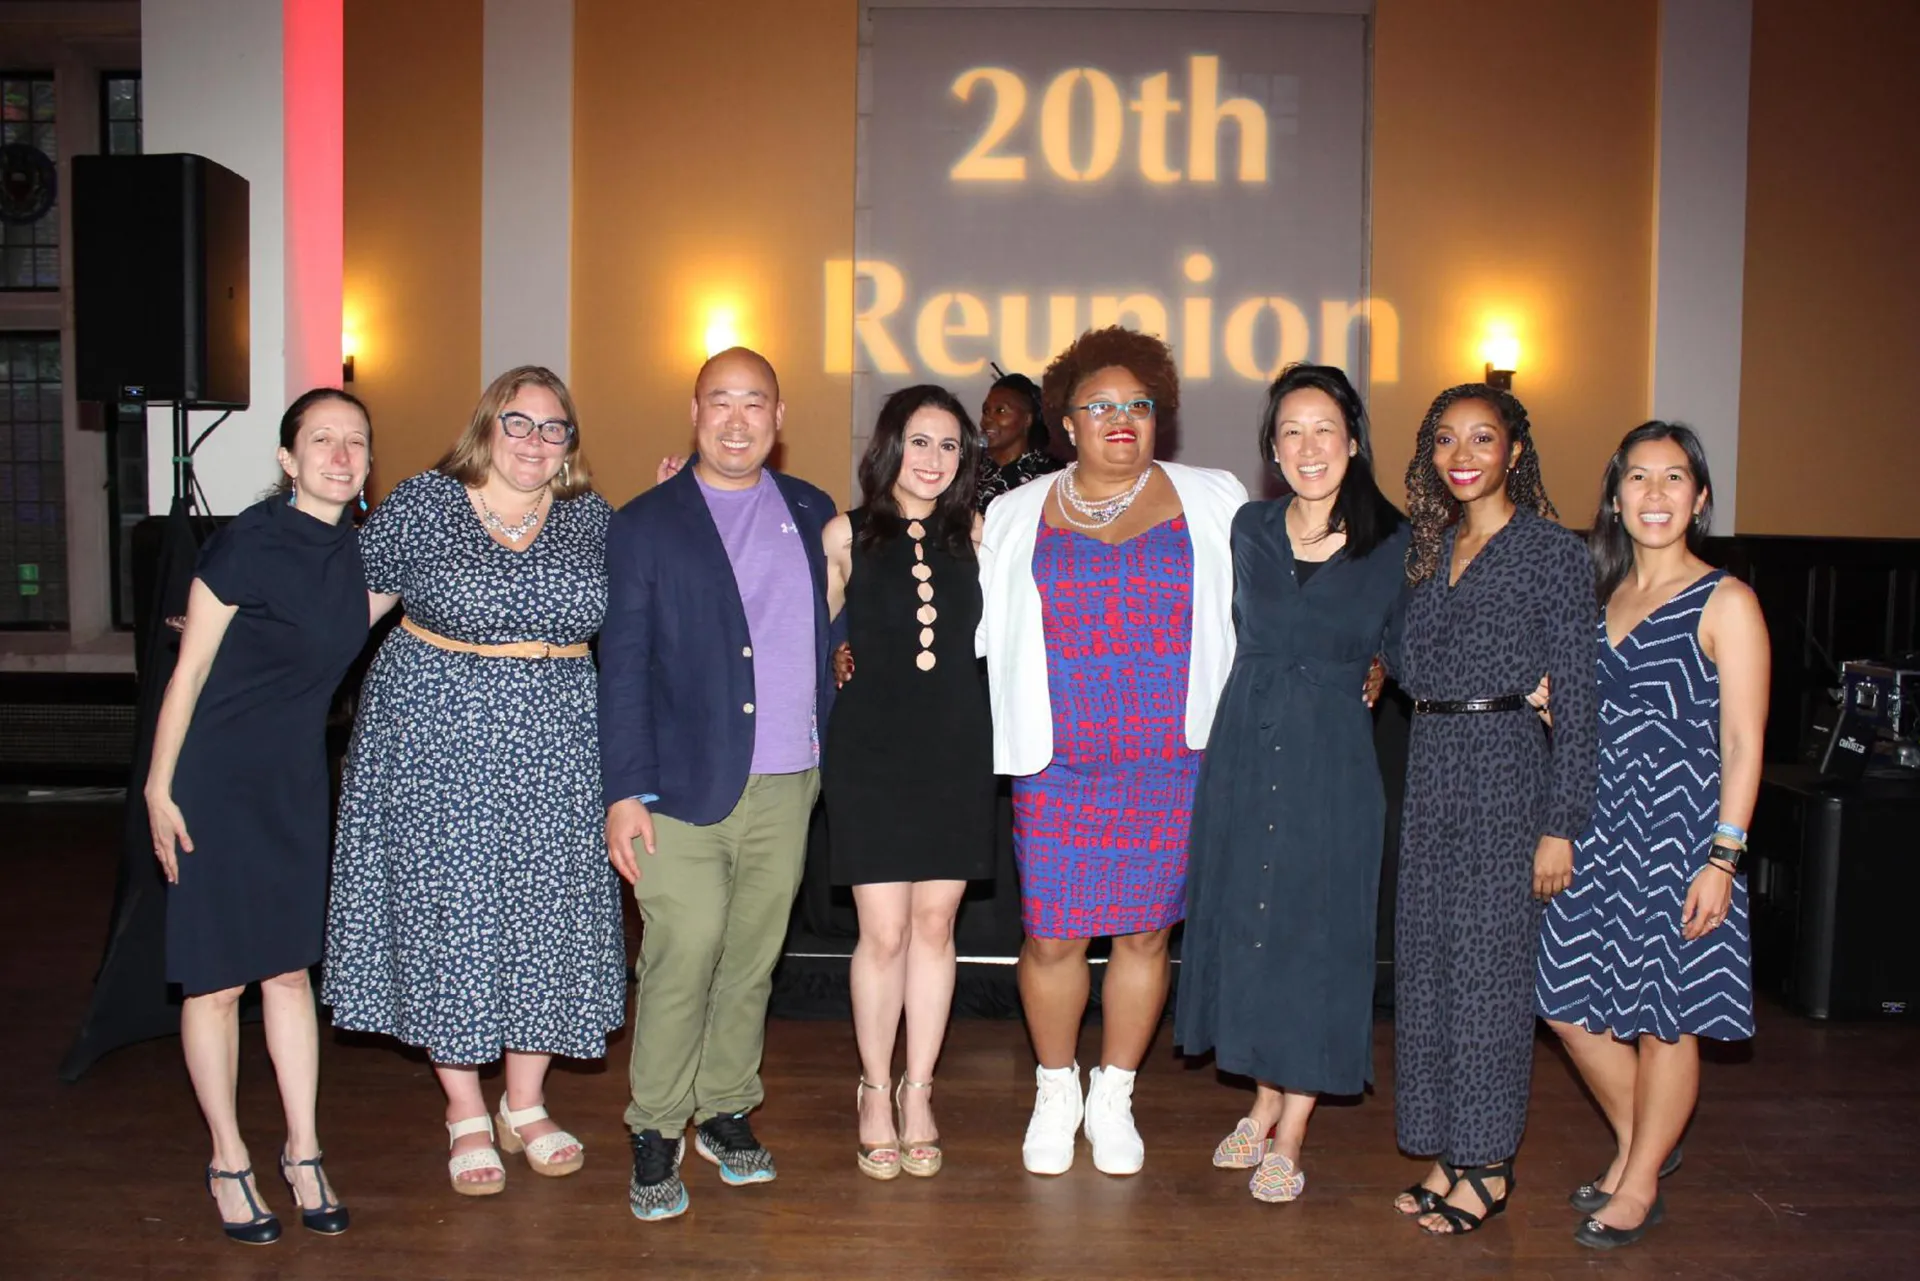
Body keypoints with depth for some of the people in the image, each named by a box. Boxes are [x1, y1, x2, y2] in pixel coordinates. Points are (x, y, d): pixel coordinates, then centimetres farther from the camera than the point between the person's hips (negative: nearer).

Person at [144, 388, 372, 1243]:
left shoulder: (357, 549, 2)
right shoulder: (249, 542, -16)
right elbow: (190, 670, -11)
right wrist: (159, 789, -10)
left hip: (295, 781, 6)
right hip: (216, 780, -5)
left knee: (288, 969, 12)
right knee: (218, 978, 5)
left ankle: (302, 1154, 23)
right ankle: (228, 1163, 20)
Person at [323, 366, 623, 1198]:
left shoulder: (593, 518, 7)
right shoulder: (423, 503, 0)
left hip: (555, 746, 2)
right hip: (437, 738, -2)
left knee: (545, 912, 6)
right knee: (447, 909, 2)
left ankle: (526, 1106, 23)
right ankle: (466, 1115, 19)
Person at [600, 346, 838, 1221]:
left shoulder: (812, 513, 11)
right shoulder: (646, 524, 0)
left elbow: (832, 632, 18)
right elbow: (623, 665, -3)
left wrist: (831, 754, 8)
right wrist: (623, 793, -9)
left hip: (787, 787, 4)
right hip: (684, 787, -3)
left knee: (753, 959, 12)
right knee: (681, 960, -4)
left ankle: (726, 1111, 28)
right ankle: (656, 1132, 14)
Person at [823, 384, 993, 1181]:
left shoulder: (974, 534, 6)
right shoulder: (846, 535, 0)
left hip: (955, 749, 2)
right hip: (872, 748, -2)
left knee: (935, 926, 8)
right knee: (885, 933, -1)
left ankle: (918, 1091, 23)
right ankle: (875, 1090, 20)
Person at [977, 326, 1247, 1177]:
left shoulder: (1212, 501, 6)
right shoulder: (1016, 516, 8)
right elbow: (980, 627, 13)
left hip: (1172, 763, 0)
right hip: (1057, 765, 0)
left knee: (1144, 935, 8)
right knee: (1051, 939, 2)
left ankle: (1113, 1099, 30)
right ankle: (1055, 1092, 29)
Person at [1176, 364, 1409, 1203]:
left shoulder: (1392, 544, -4)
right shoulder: (1248, 529, 2)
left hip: (1332, 763, -2)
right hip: (1244, 749, 3)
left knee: (1316, 931, 4)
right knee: (1247, 920, 11)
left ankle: (1290, 1134, 18)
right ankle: (1264, 1104, 29)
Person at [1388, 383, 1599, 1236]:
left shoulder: (1552, 551, -5)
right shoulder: (1429, 547, 13)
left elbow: (1576, 696, -8)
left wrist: (1561, 824, -11)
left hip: (1506, 765, -6)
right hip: (1431, 762, 6)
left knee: (1489, 960, 0)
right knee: (1428, 956, 9)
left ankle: (1489, 1168, 14)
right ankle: (1447, 1155, 21)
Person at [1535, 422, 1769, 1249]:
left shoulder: (1725, 603, -7)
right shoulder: (1603, 599, 10)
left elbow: (1743, 745, -10)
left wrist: (1722, 857, -14)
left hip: (1679, 829, -6)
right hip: (1598, 830, 6)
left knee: (1664, 1016, 5)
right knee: (1569, 1002, 10)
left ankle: (1640, 1187, 23)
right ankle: (1635, 1143, 34)